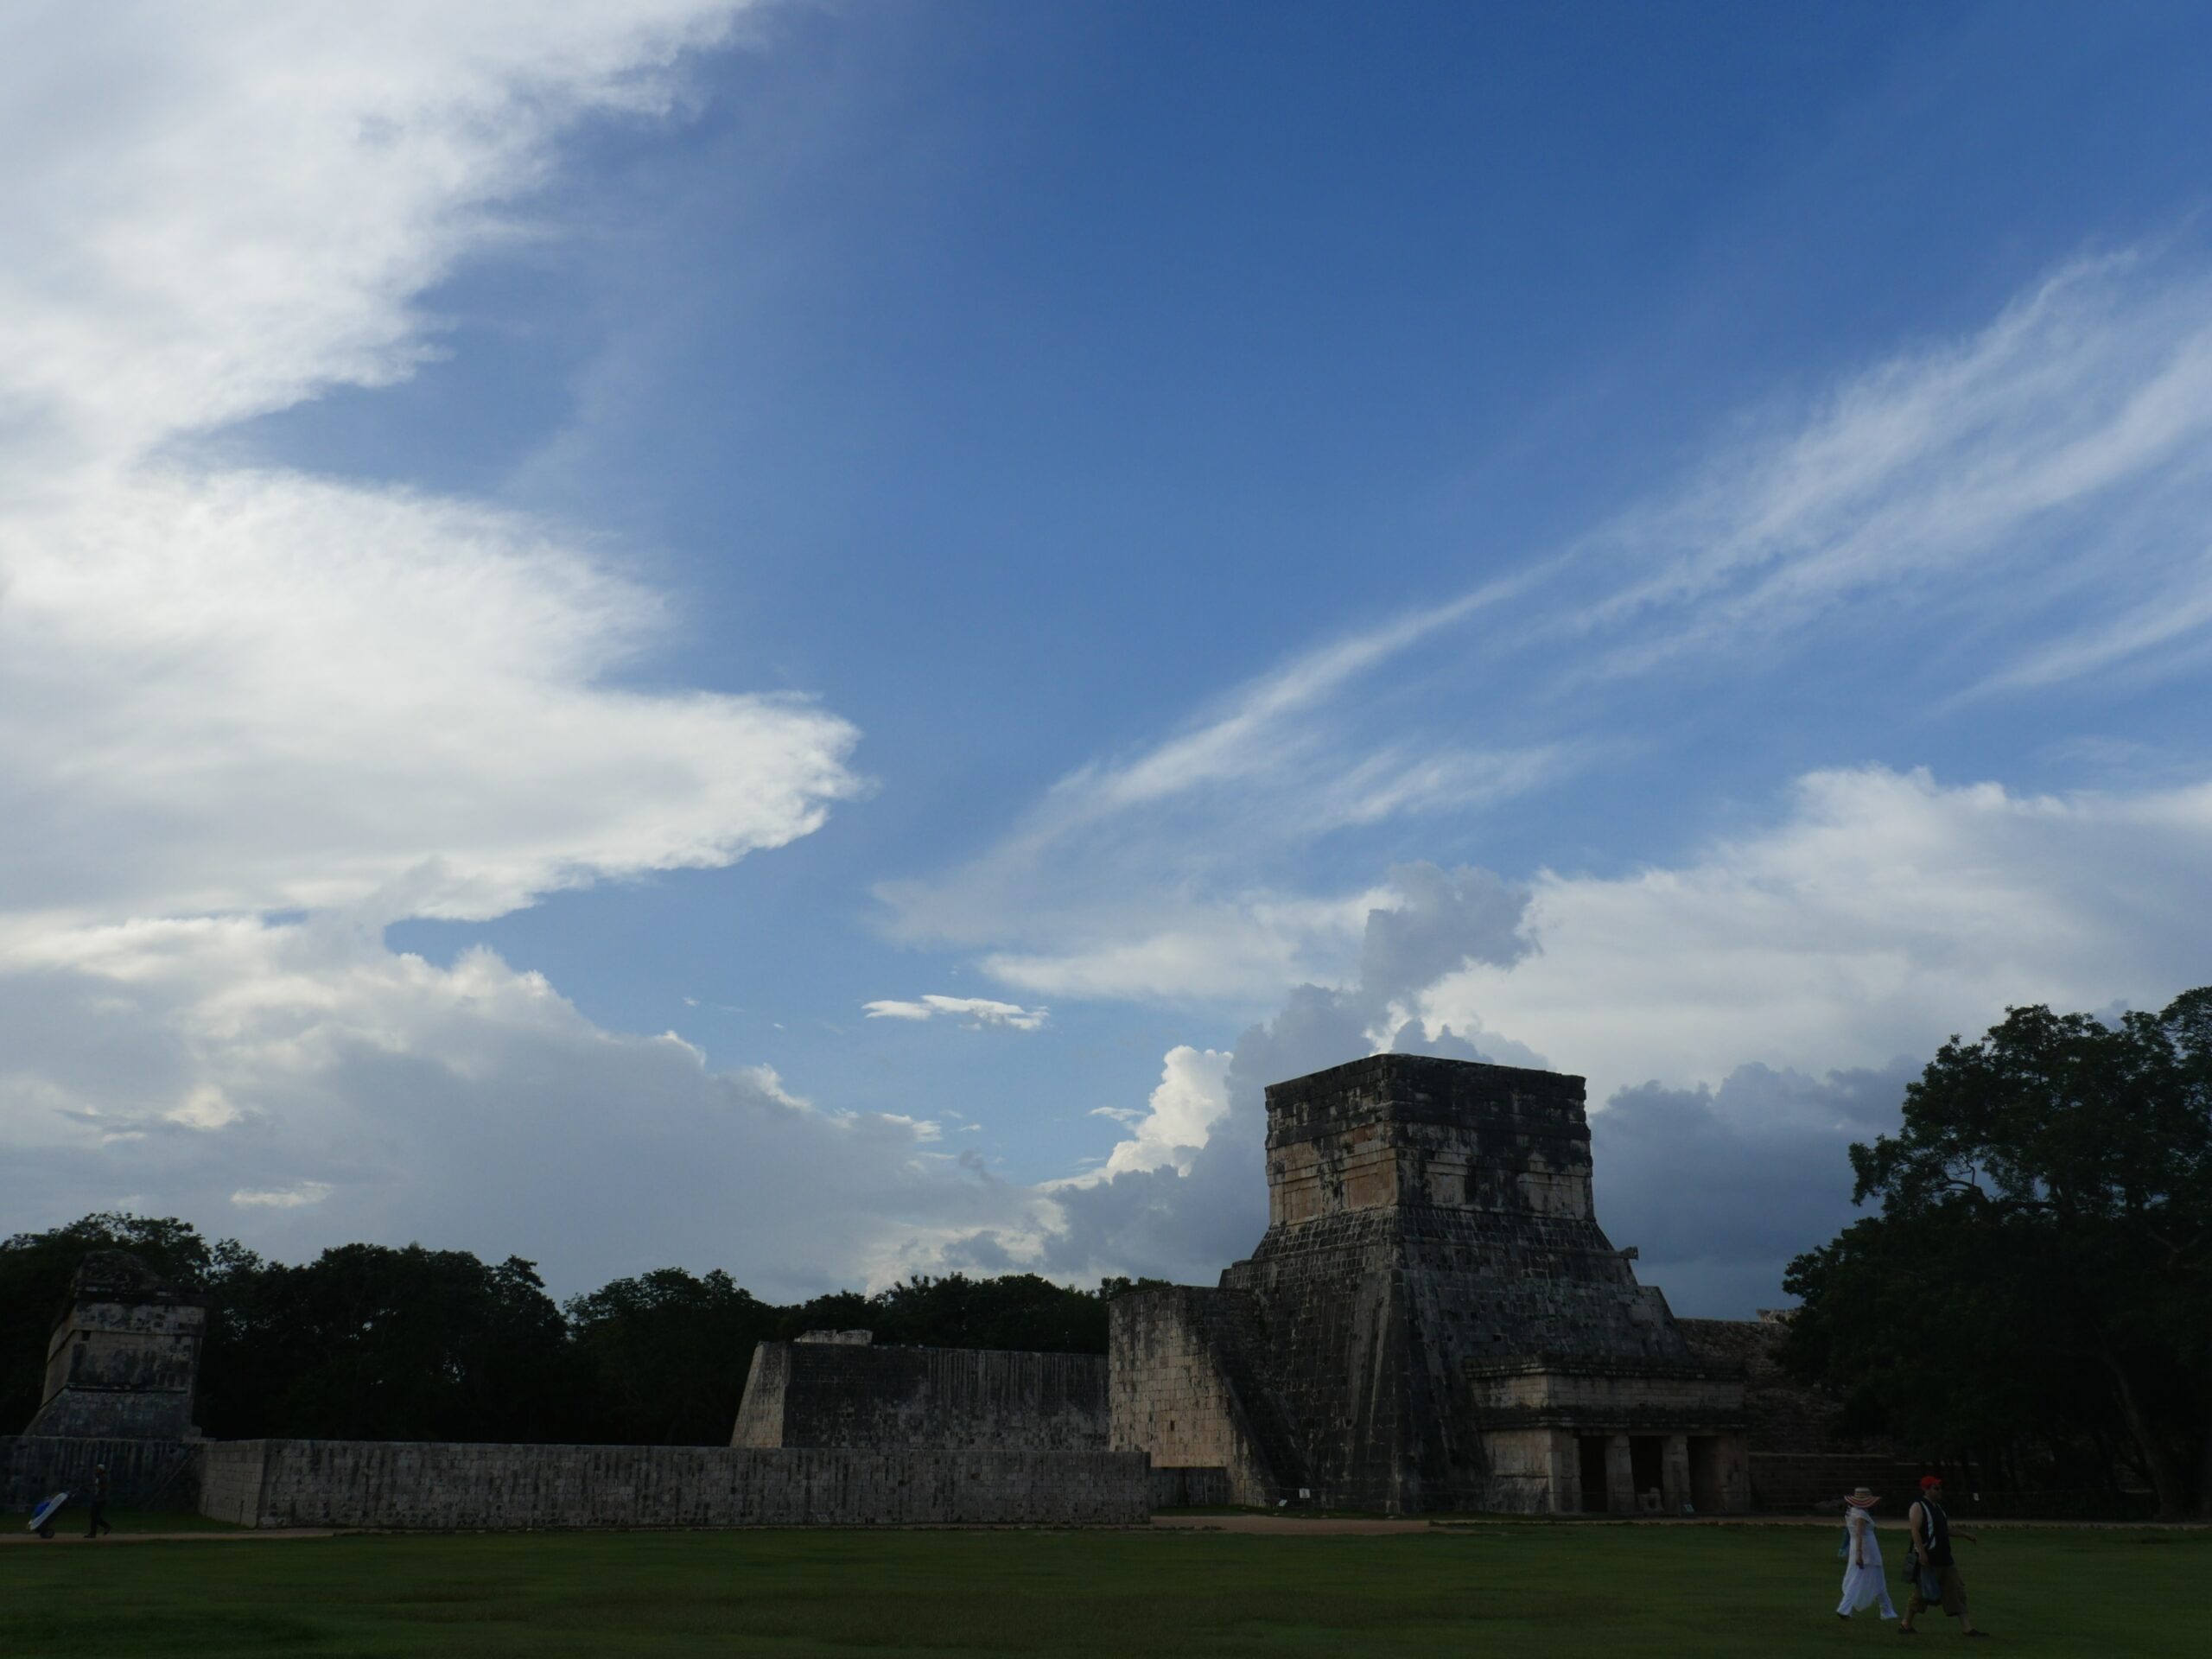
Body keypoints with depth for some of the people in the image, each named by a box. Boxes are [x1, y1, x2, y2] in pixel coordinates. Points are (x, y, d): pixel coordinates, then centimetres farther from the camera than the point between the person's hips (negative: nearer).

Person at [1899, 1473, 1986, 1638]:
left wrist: (1965, 1535, 21)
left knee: (1957, 1591, 4)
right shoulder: (1918, 1508, -11)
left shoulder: (1937, 1507, 17)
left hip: (1944, 1558, 9)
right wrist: (1921, 1553, -27)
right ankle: (1905, 1625, 11)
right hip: (1928, 1559, -9)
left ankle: (1966, 1628, 5)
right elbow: (1915, 1531, -19)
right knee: (1921, 1593, -2)